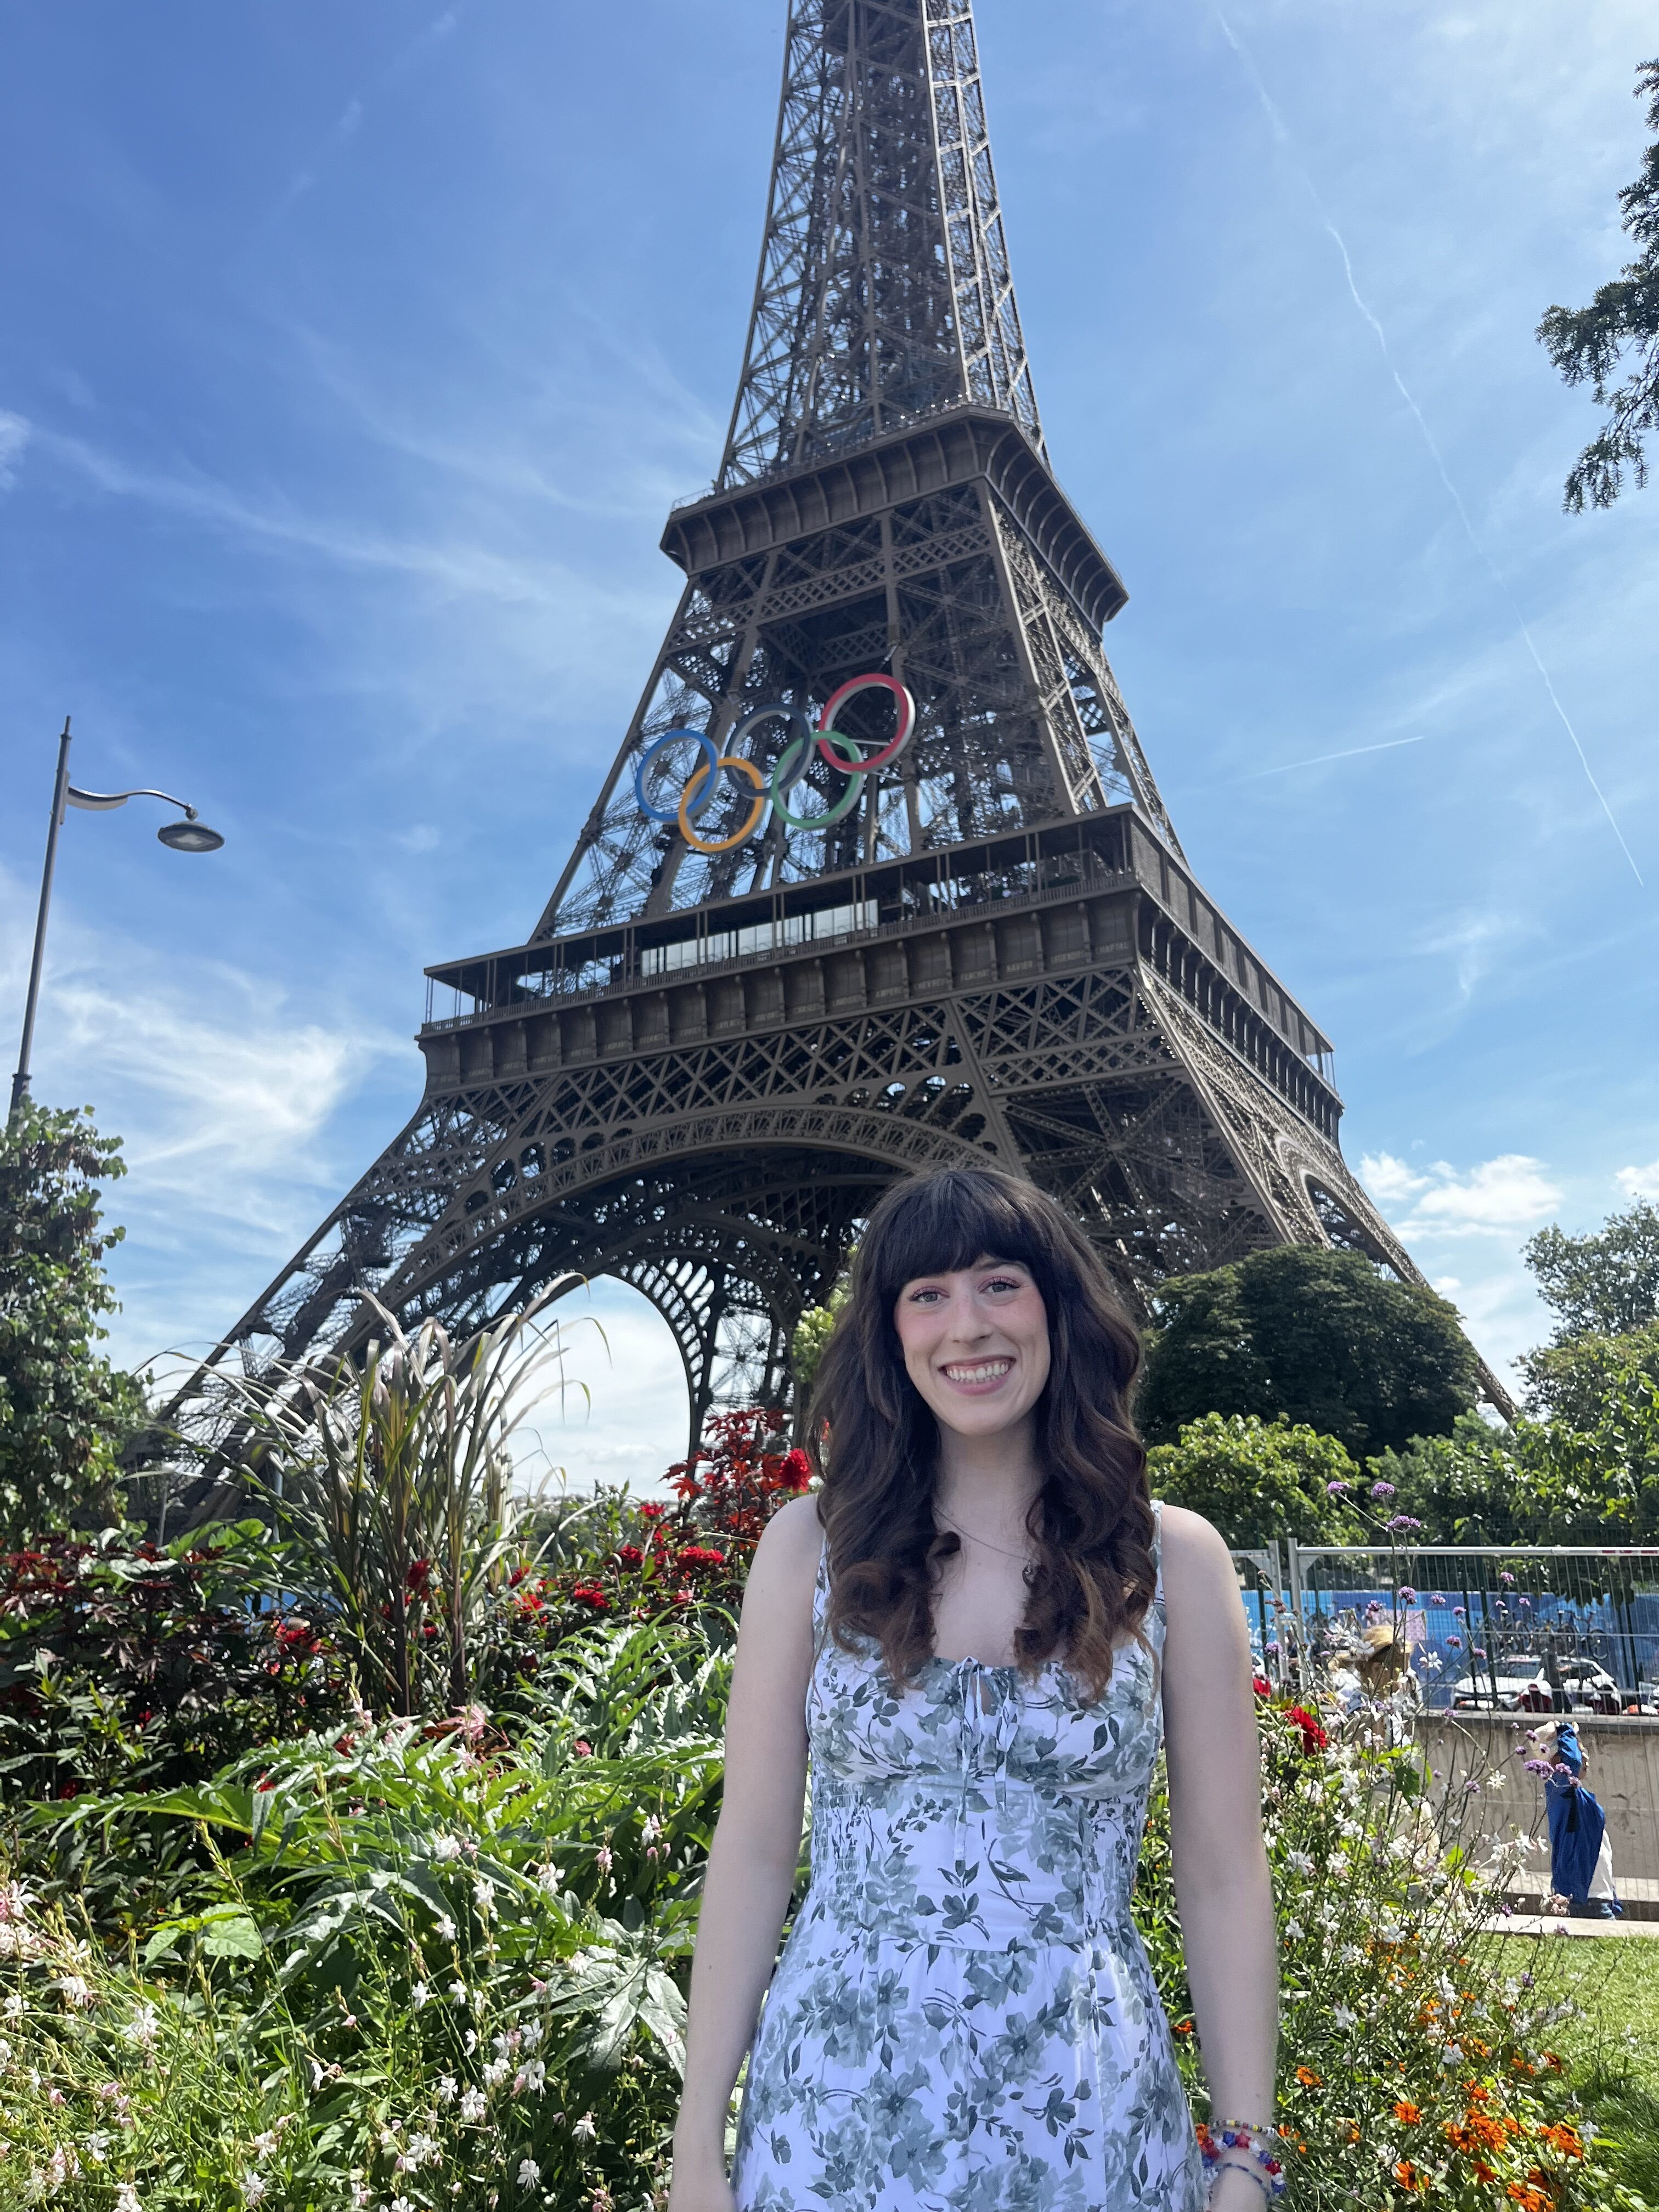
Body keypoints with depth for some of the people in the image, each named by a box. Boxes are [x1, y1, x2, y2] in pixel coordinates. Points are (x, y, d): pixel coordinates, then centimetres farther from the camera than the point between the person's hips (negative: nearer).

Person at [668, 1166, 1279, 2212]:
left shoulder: (1172, 1559, -5)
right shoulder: (813, 1544, -5)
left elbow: (1224, 1881, -1)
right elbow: (754, 1851, -2)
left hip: (1085, 2121, 0)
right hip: (835, 2117, 0)